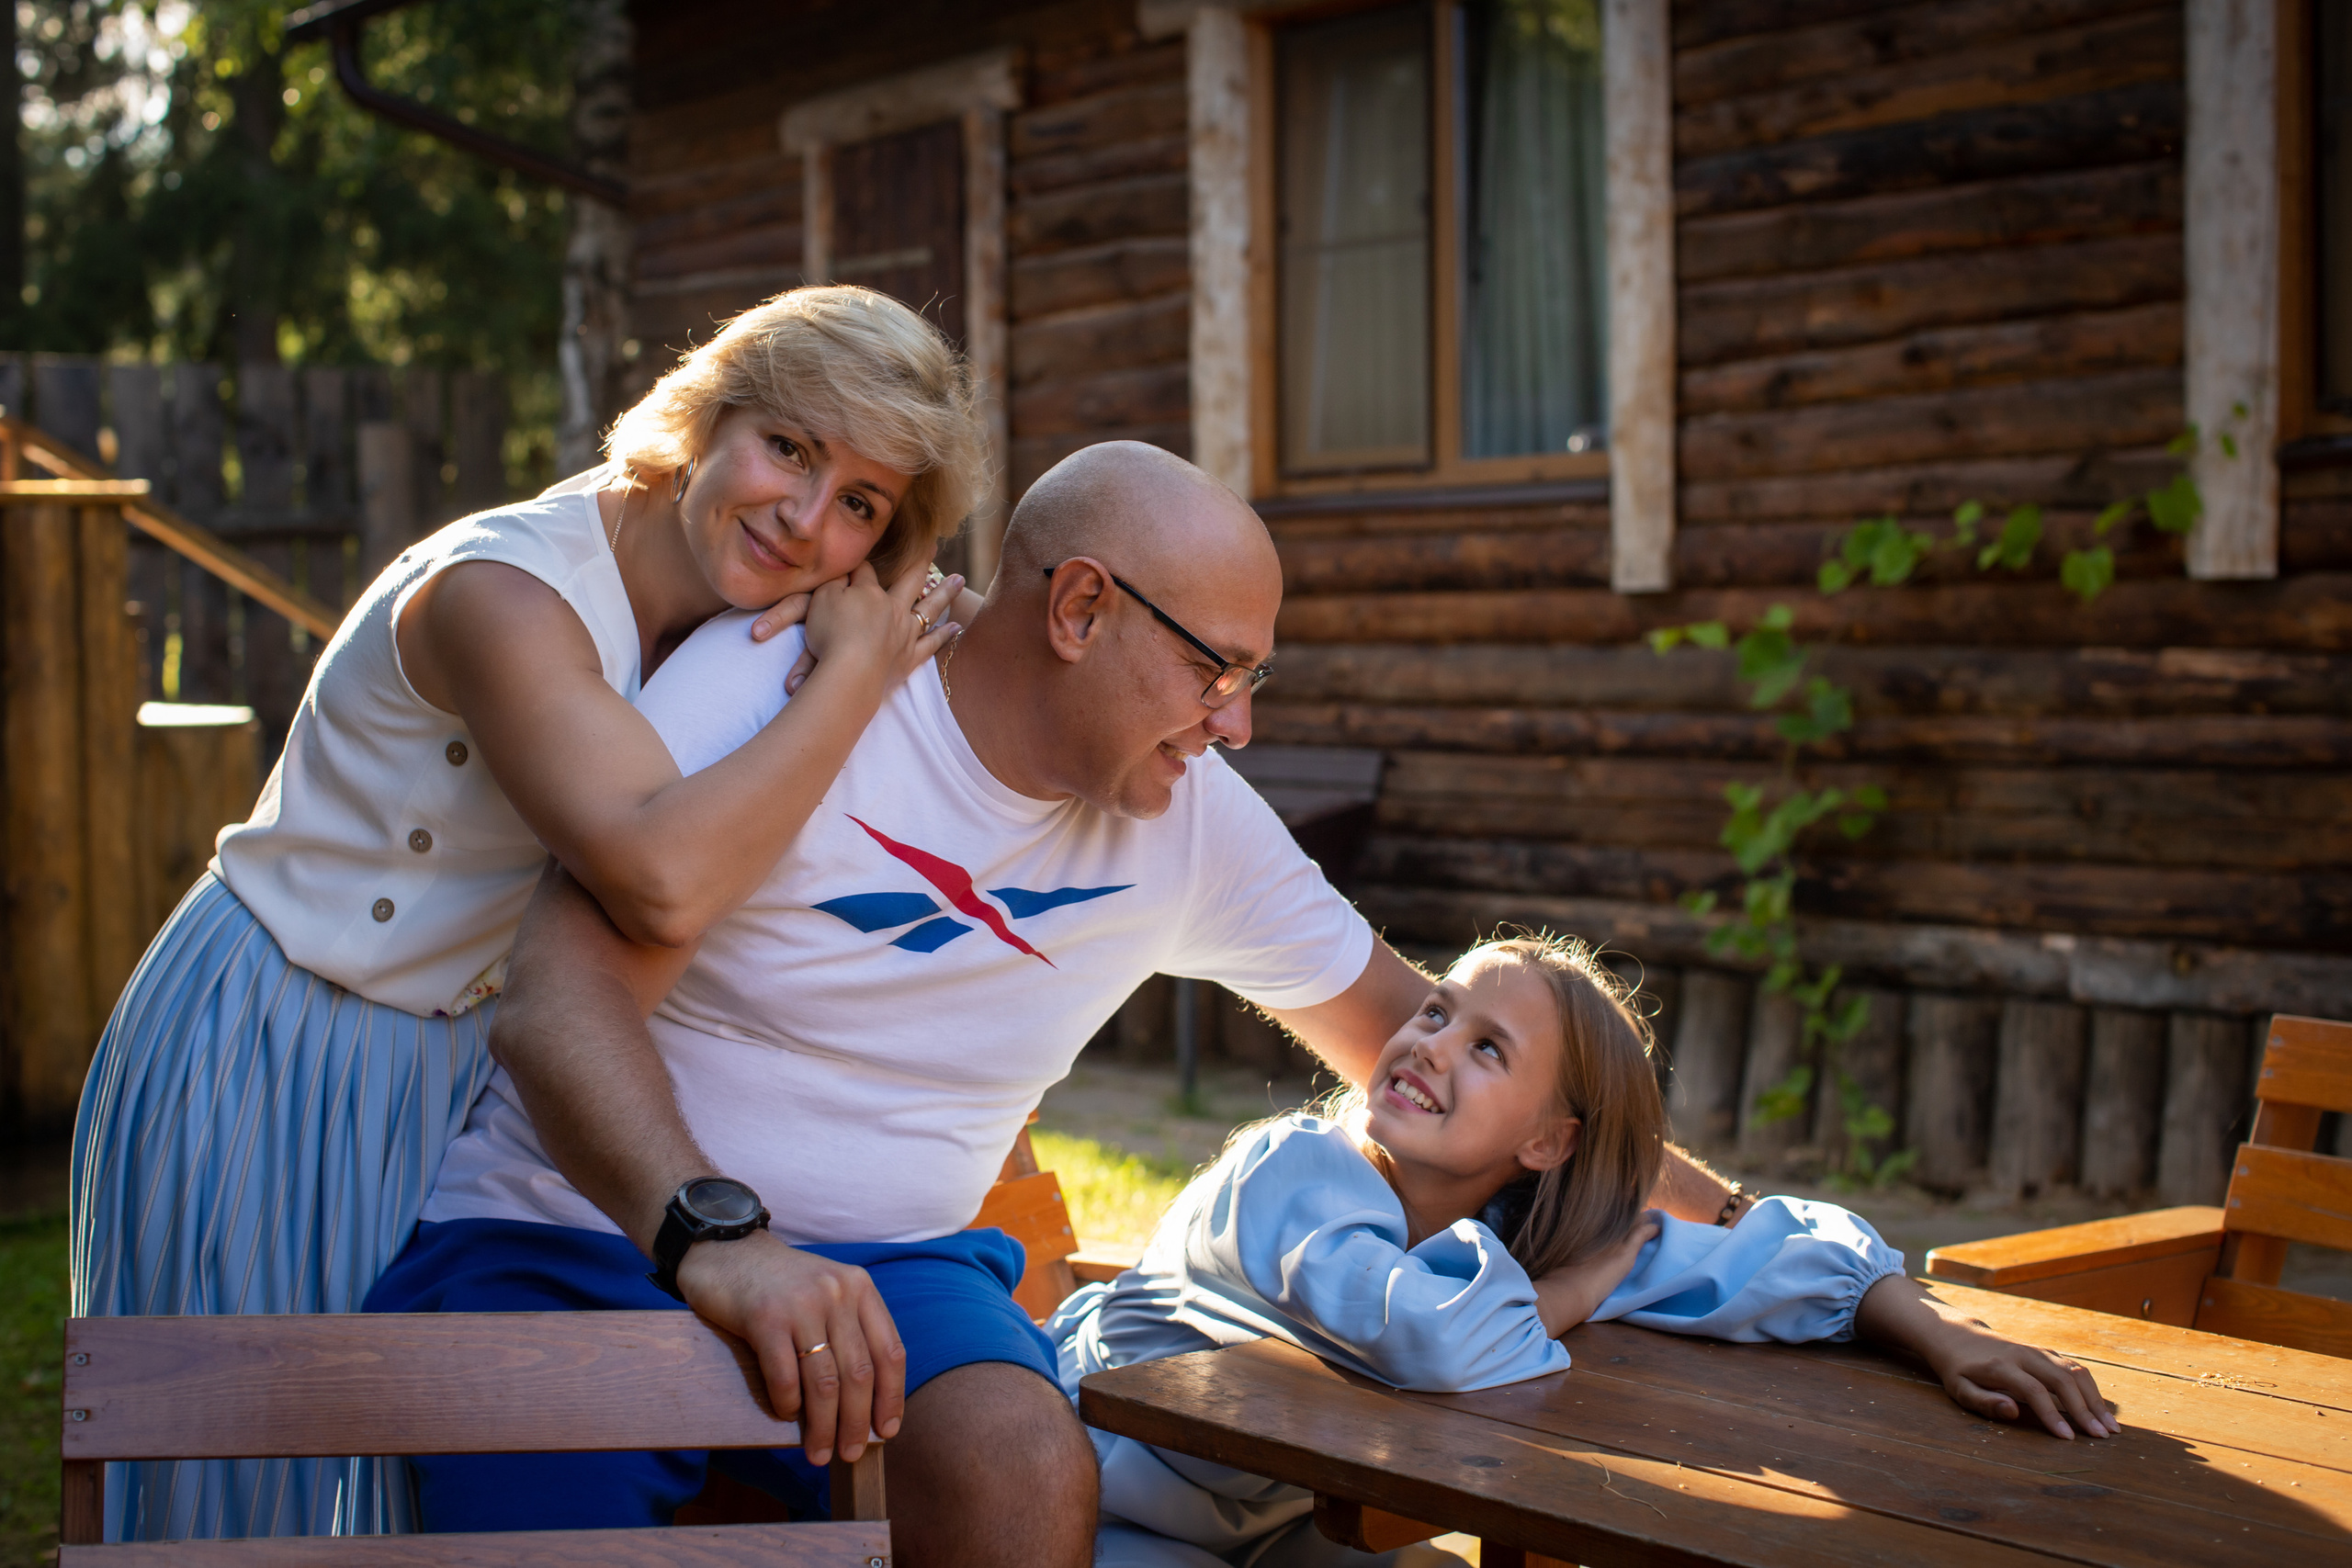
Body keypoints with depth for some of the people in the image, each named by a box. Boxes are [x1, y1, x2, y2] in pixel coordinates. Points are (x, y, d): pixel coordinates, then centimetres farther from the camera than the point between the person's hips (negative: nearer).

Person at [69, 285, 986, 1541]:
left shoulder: (714, 622, -1)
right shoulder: (503, 591, -28)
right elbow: (663, 878, -42)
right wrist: (858, 673, -30)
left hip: (461, 1072, 8)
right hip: (270, 1069, -7)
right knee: (258, 1481, 5)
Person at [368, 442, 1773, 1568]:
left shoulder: (1195, 818, 3)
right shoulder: (779, 682, -13)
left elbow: (1396, 1028, 16)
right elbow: (561, 997, -22)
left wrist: (1689, 1202, 18)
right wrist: (715, 1235, -40)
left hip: (888, 1263, 3)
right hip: (585, 1232, -3)